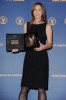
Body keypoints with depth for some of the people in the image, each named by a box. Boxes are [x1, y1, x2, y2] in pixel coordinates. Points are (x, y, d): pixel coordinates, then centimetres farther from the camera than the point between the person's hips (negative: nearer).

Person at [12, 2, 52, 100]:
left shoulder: (47, 26, 6)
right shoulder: (26, 25, 14)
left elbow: (50, 44, 0)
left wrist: (43, 47, -21)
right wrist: (17, 48, -4)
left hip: (42, 59, -2)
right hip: (29, 58, 2)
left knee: (41, 89, 0)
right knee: (24, 88, 0)